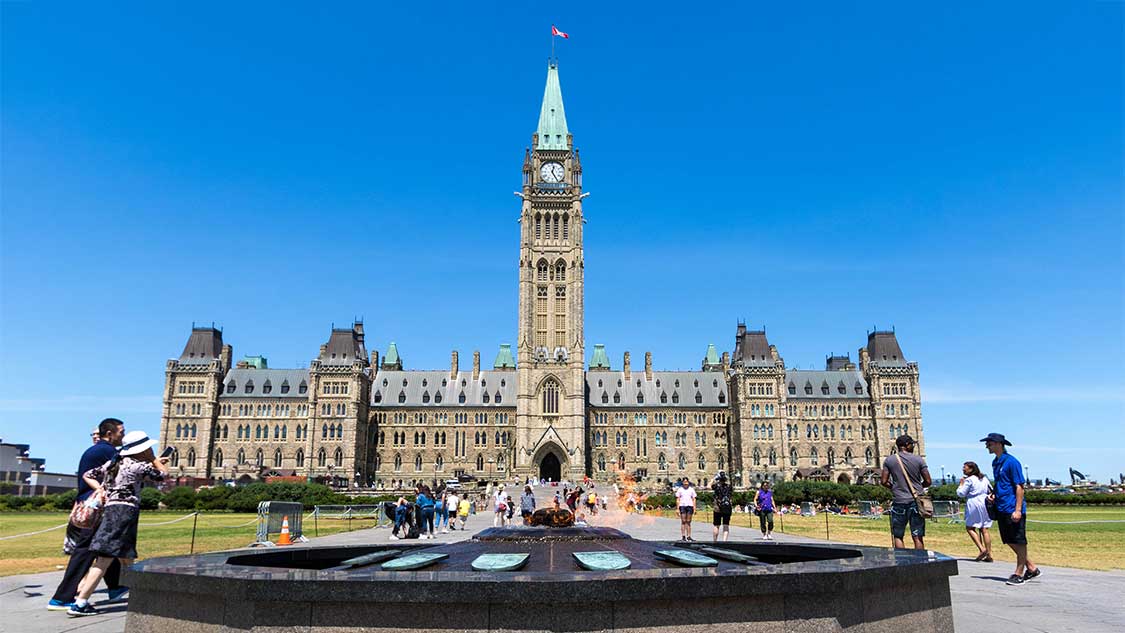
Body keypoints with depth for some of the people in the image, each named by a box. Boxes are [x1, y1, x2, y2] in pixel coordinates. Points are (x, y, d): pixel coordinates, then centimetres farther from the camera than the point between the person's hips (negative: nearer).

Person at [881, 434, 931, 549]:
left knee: (897, 536, 7)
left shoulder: (889, 460, 0)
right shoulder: (918, 460, 0)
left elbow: (884, 482, -3)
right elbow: (928, 482, 0)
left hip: (899, 502, 0)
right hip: (916, 501, 1)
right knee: (918, 537, 5)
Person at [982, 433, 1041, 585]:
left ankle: (1019, 573, 11)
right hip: (1001, 509, 9)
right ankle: (1031, 568, 26)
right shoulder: (995, 462, 13)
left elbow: (1019, 487, -15)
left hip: (1013, 509, -9)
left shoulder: (1012, 462, -13)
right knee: (1010, 542, 13)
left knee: (1019, 542, 2)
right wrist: (993, 494, 7)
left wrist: (1018, 510, -20)